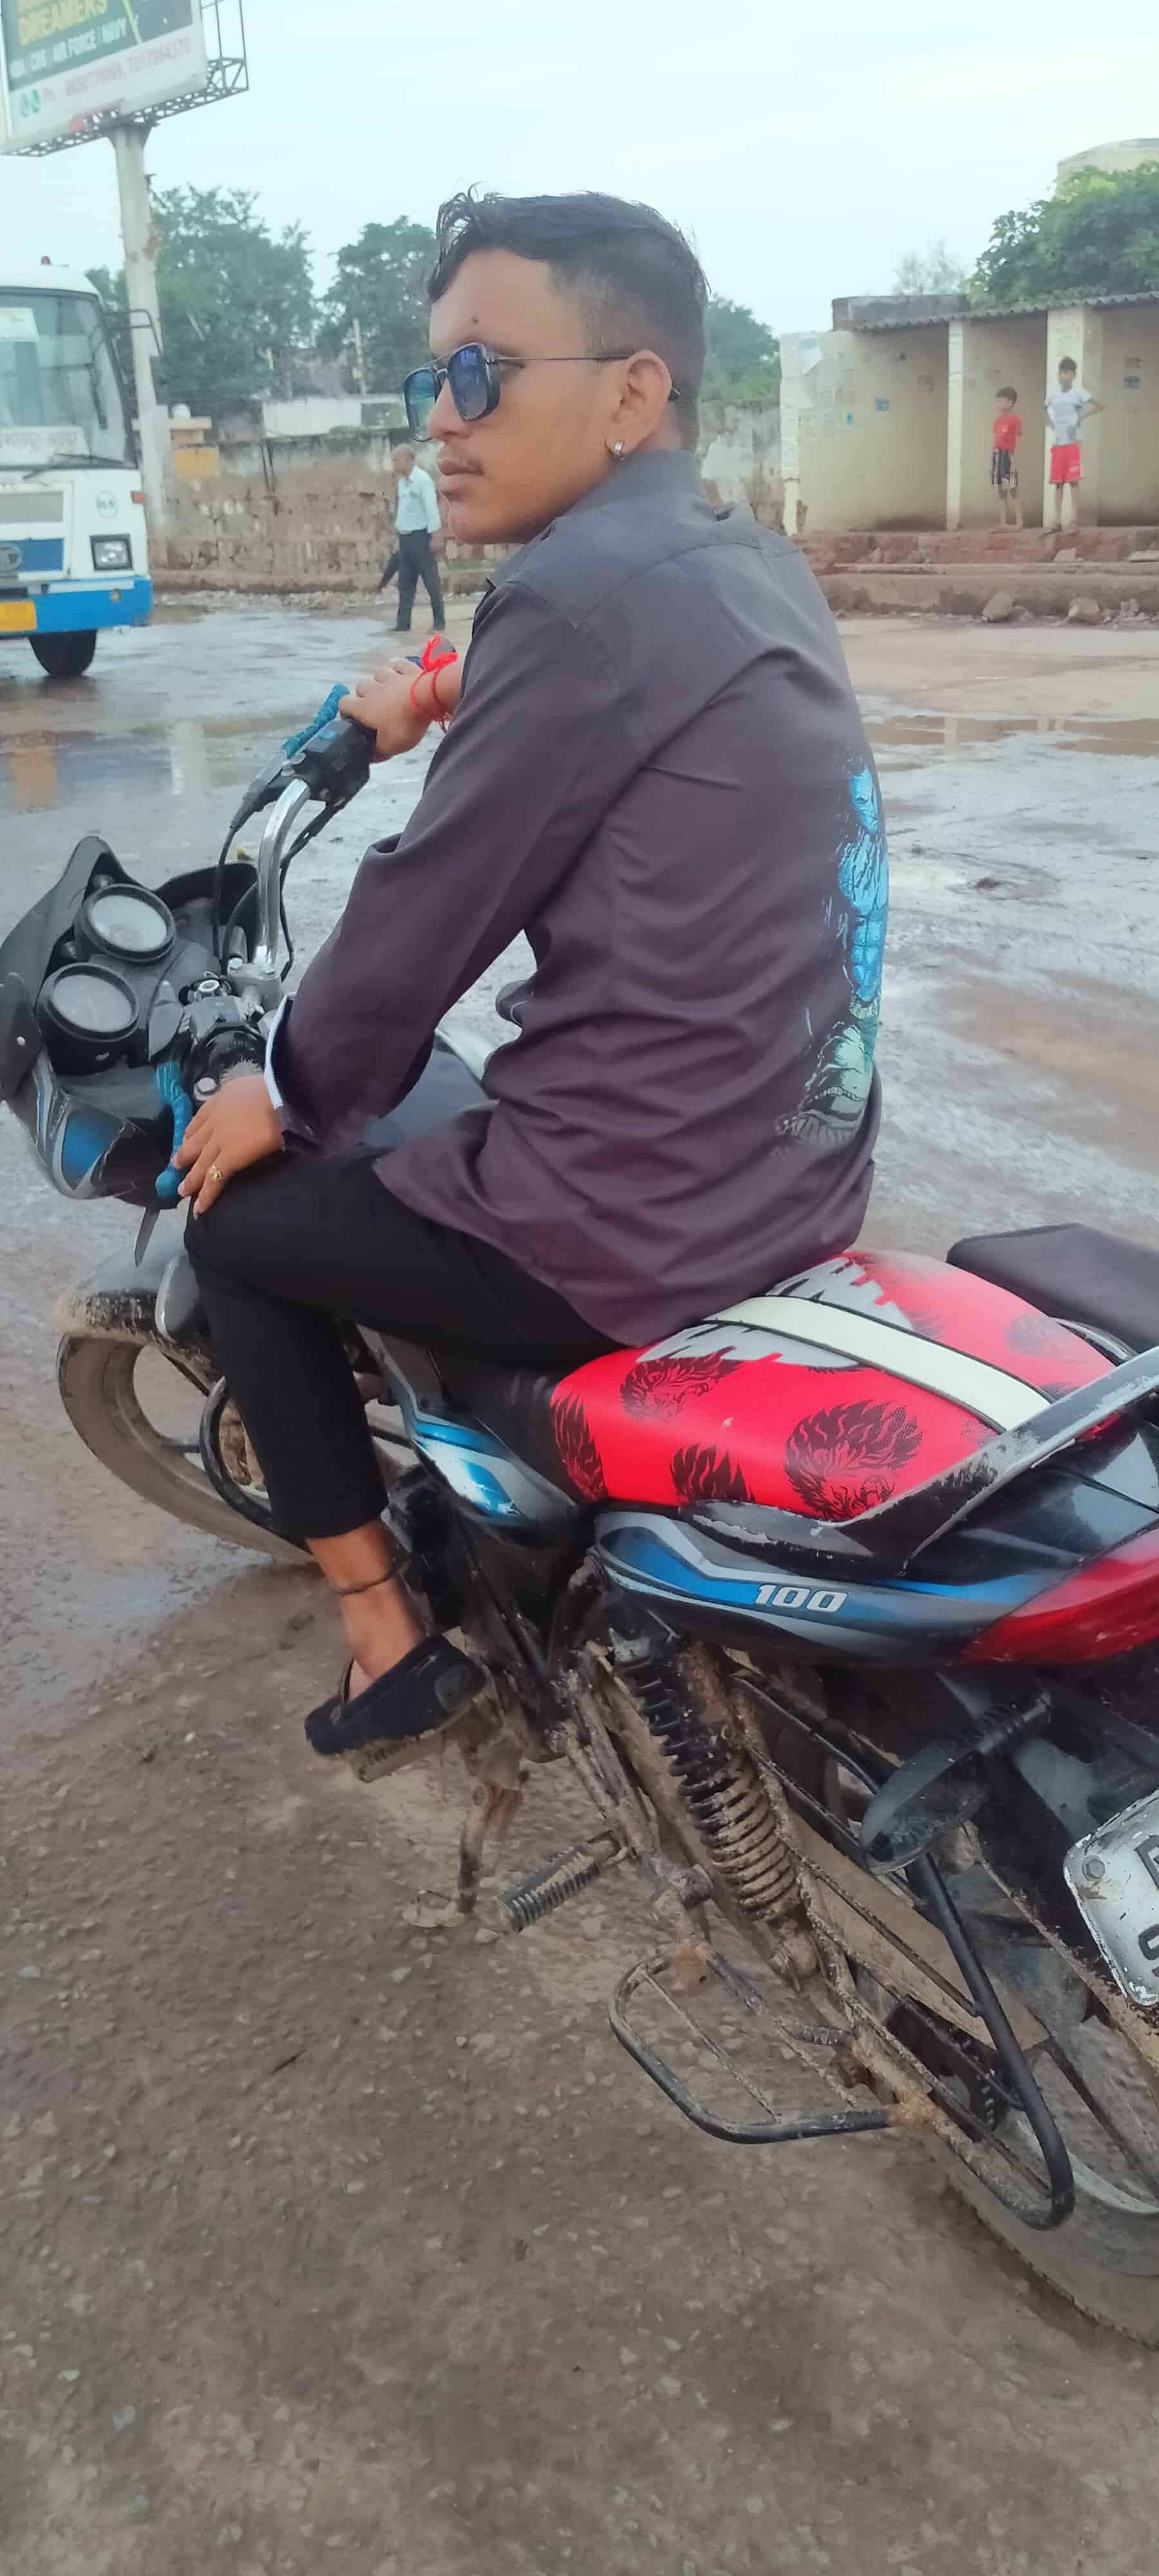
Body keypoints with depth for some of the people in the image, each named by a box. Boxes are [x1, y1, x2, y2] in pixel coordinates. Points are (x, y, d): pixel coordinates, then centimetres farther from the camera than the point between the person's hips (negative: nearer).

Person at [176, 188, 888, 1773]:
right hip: (796, 1174, 9)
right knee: (421, 1118, 35)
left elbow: (436, 901, -13)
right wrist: (455, 718, 23)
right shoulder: (759, 569, 8)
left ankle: (388, 1644, 20)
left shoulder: (584, 589, -18)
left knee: (241, 1227, 13)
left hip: (637, 1226, -9)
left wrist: (284, 1096, 1)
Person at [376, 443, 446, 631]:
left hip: (420, 536, -8)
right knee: (405, 584, 7)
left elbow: (431, 508, -14)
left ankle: (439, 622, 4)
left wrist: (435, 536, -17)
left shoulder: (422, 479, -11)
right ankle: (403, 624, 8)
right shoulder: (401, 481, 12)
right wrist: (398, 537, 18)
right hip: (405, 537, 8)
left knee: (431, 580, -2)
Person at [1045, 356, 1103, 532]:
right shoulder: (1053, 394, 8)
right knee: (1057, 483, 5)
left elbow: (1099, 406, -8)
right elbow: (1045, 409, 27)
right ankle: (1058, 520, 8)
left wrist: (1082, 416, -9)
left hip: (1073, 443, -4)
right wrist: (1050, 422, 10)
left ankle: (1074, 520, -8)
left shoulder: (1078, 392, -5)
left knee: (1074, 481, -8)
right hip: (1056, 444, 4)